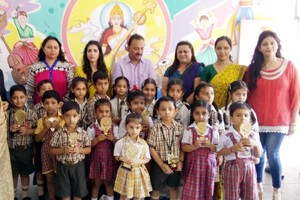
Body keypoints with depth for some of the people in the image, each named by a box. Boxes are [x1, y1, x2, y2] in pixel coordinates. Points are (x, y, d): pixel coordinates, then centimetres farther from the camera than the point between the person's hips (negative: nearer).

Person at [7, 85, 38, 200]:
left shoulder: (31, 113, -7)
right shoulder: (7, 114, -6)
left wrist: (27, 131, -19)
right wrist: (9, 129, -18)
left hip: (26, 149, 0)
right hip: (11, 149, 0)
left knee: (25, 172, 15)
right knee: (13, 173, 14)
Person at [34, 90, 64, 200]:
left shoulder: (64, 118, -5)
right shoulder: (41, 120, 1)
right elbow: (37, 139, 0)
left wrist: (59, 127, -20)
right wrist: (46, 128, -14)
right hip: (47, 151, 2)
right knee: (50, 179, 13)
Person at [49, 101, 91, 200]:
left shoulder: (83, 133, -7)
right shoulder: (58, 133, -10)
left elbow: (88, 149, 0)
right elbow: (51, 150, -4)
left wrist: (79, 150, -18)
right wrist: (62, 150, -21)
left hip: (78, 166, 1)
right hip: (63, 166, -1)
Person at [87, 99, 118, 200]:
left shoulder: (114, 127, -4)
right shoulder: (92, 128, -9)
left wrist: (113, 139, -20)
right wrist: (97, 139, -24)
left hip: (109, 159, 1)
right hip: (96, 159, -1)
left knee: (108, 182, 16)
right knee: (96, 183, 12)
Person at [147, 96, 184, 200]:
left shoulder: (179, 127, -4)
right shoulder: (155, 128, -13)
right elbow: (151, 148, -11)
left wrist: (181, 161, -9)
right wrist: (162, 164, -13)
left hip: (175, 164, 3)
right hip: (159, 164, -2)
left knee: (174, 188, 18)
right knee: (156, 188, 13)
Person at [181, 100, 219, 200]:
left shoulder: (213, 131, 1)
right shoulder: (189, 130, -4)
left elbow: (217, 148, 3)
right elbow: (184, 147, -6)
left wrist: (210, 145, -16)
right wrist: (194, 146, -22)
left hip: (208, 163, 2)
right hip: (194, 163, -2)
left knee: (207, 188, 12)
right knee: (192, 189, 2)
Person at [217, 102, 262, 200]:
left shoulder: (253, 135, 1)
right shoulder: (226, 135, -10)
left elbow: (258, 155, 6)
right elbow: (219, 152, -4)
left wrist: (255, 144, -13)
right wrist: (232, 149, -18)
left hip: (249, 167, 3)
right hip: (233, 168, -3)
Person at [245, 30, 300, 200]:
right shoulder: (253, 68, 3)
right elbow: (247, 94, 7)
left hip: (279, 120, -2)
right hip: (256, 120, 2)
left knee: (273, 154, -4)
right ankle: (258, 184, 29)